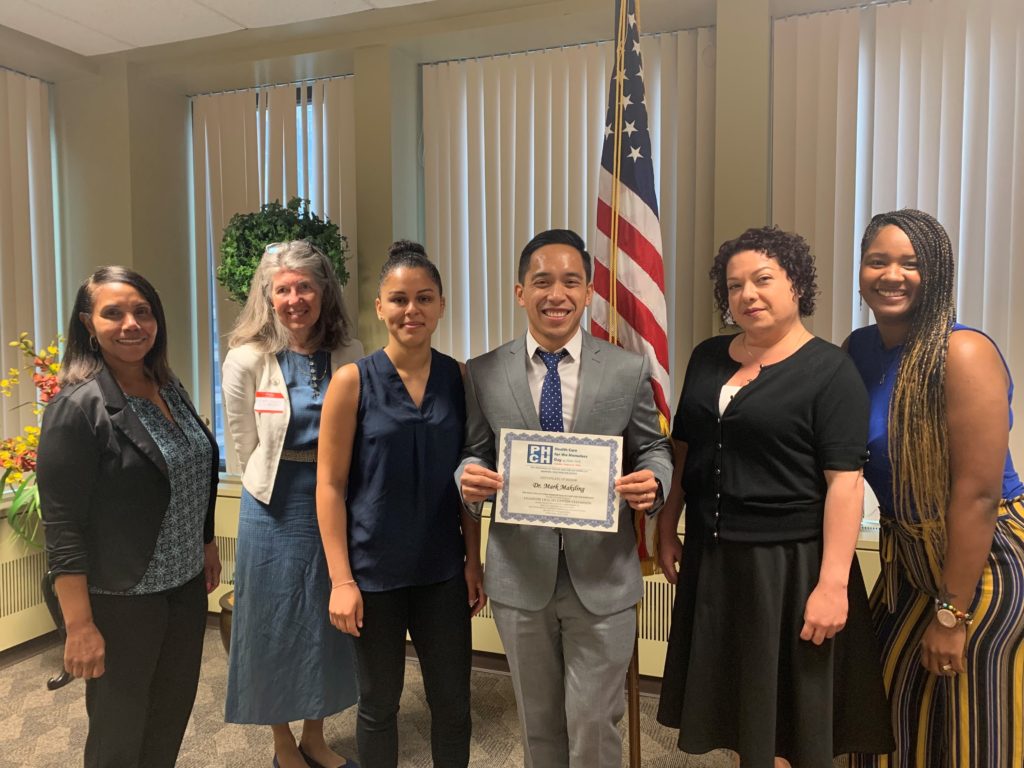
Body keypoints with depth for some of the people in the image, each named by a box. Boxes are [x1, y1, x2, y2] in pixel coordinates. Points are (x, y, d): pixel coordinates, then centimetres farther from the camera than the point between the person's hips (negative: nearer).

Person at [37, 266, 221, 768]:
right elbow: (62, 526, -19)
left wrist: (208, 547, 18)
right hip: (122, 598, -6)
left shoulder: (168, 388, 3)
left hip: (186, 584, 6)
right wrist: (80, 626, -19)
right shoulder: (78, 407, -18)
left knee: (173, 716, 20)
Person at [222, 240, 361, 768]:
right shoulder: (246, 361, -10)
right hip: (276, 509, -2)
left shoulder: (349, 356, -4)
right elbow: (246, 449, -1)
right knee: (276, 625, 11)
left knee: (329, 622, 15)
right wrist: (289, 484, 1)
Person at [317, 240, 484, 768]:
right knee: (379, 704, 16)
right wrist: (341, 579, -10)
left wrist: (473, 561, 4)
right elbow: (330, 485, -7)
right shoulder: (353, 381, -9)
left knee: (453, 703, 12)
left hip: (443, 570, 2)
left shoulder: (459, 378, -2)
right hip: (375, 571, -2)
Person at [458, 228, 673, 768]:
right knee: (538, 724, 20)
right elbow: (473, 456, 4)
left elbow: (654, 450, 4)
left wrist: (652, 482, -19)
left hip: (603, 577, -1)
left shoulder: (629, 371, -2)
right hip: (519, 576, 1)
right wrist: (468, 478, -19)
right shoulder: (482, 374, 0)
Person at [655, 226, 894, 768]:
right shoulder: (707, 358, 6)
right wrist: (667, 532, 10)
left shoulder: (830, 371, -10)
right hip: (712, 558, 5)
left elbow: (844, 483, -14)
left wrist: (833, 583, -18)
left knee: (789, 711, 10)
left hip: (790, 563, -5)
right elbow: (682, 451, 10)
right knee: (735, 698, 18)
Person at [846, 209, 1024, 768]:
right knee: (887, 699, 19)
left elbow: (978, 493, -22)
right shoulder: (858, 350, 0)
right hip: (908, 552, 6)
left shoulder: (964, 353, -20)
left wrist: (951, 614, -18)